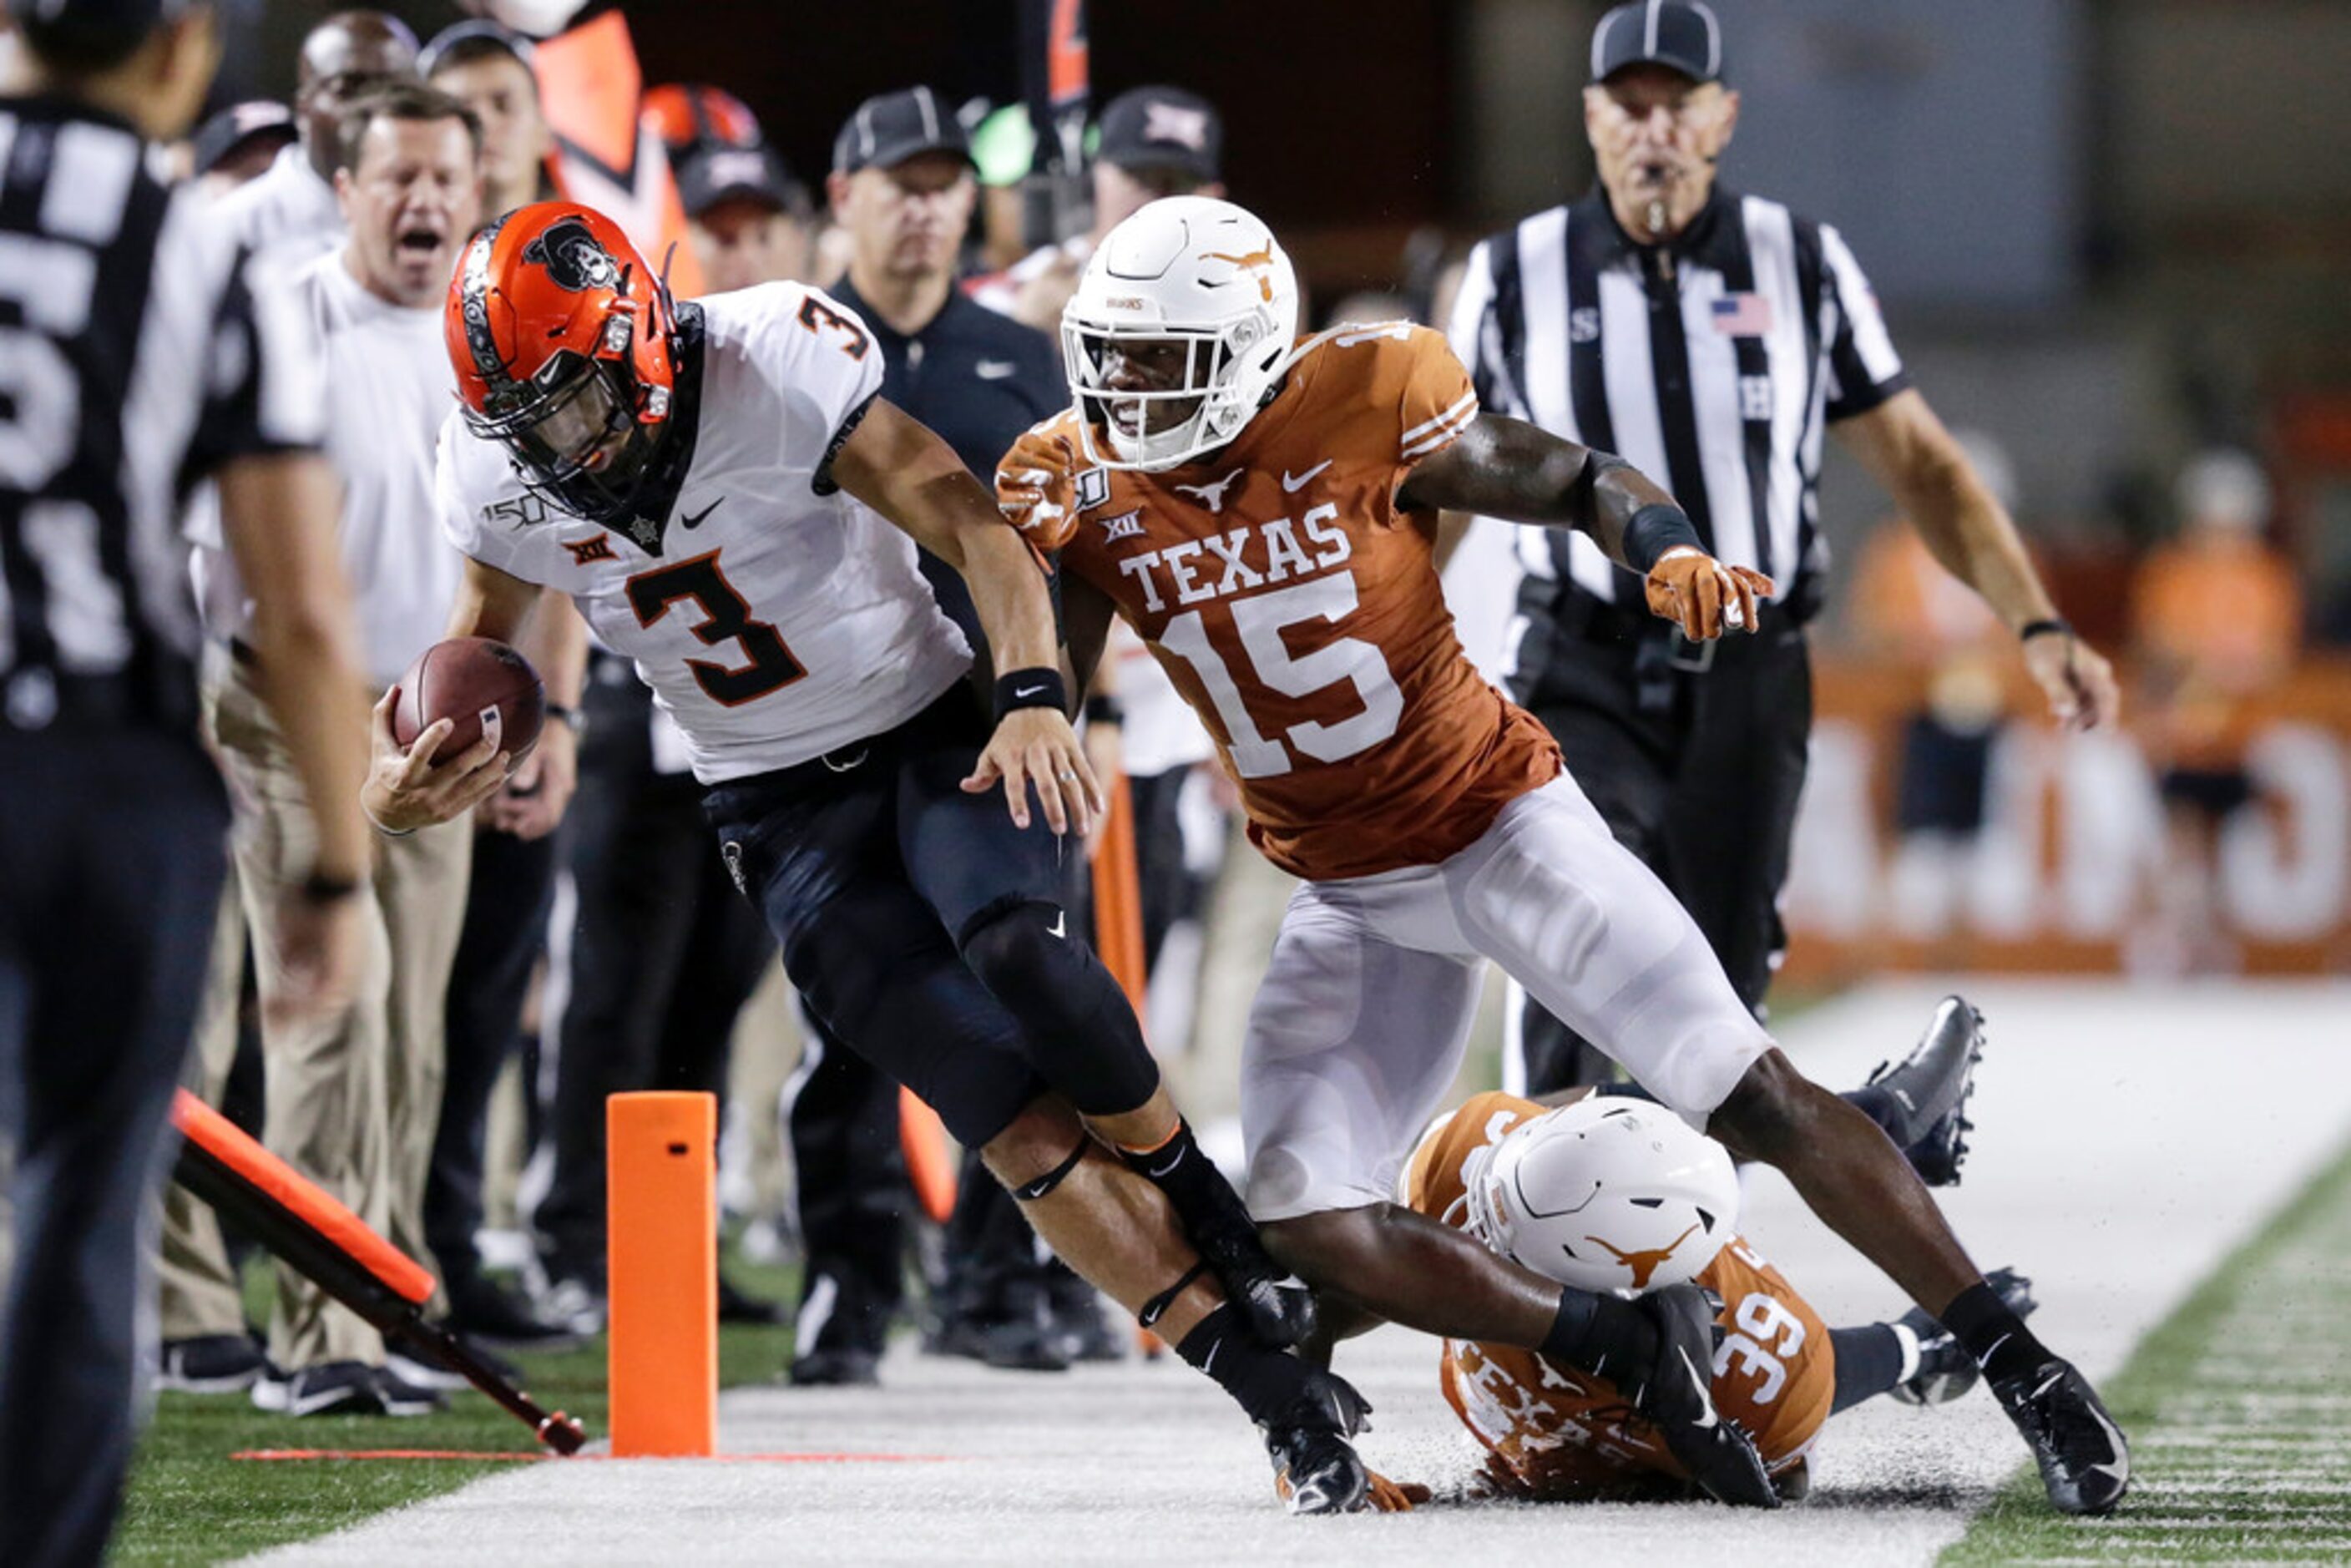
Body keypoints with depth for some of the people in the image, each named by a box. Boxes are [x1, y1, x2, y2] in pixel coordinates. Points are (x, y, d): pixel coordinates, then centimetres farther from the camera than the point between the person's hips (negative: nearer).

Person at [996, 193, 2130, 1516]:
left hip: (1500, 823, -4)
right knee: (1311, 1228, -11)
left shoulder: (1367, 409, -17)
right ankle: (1633, 1349, 4)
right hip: (1348, 897, 4)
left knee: (1757, 1099, -11)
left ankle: (2028, 1374, -4)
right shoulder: (1083, 489, -7)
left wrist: (1673, 554, -28)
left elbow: (1583, 484, -7)